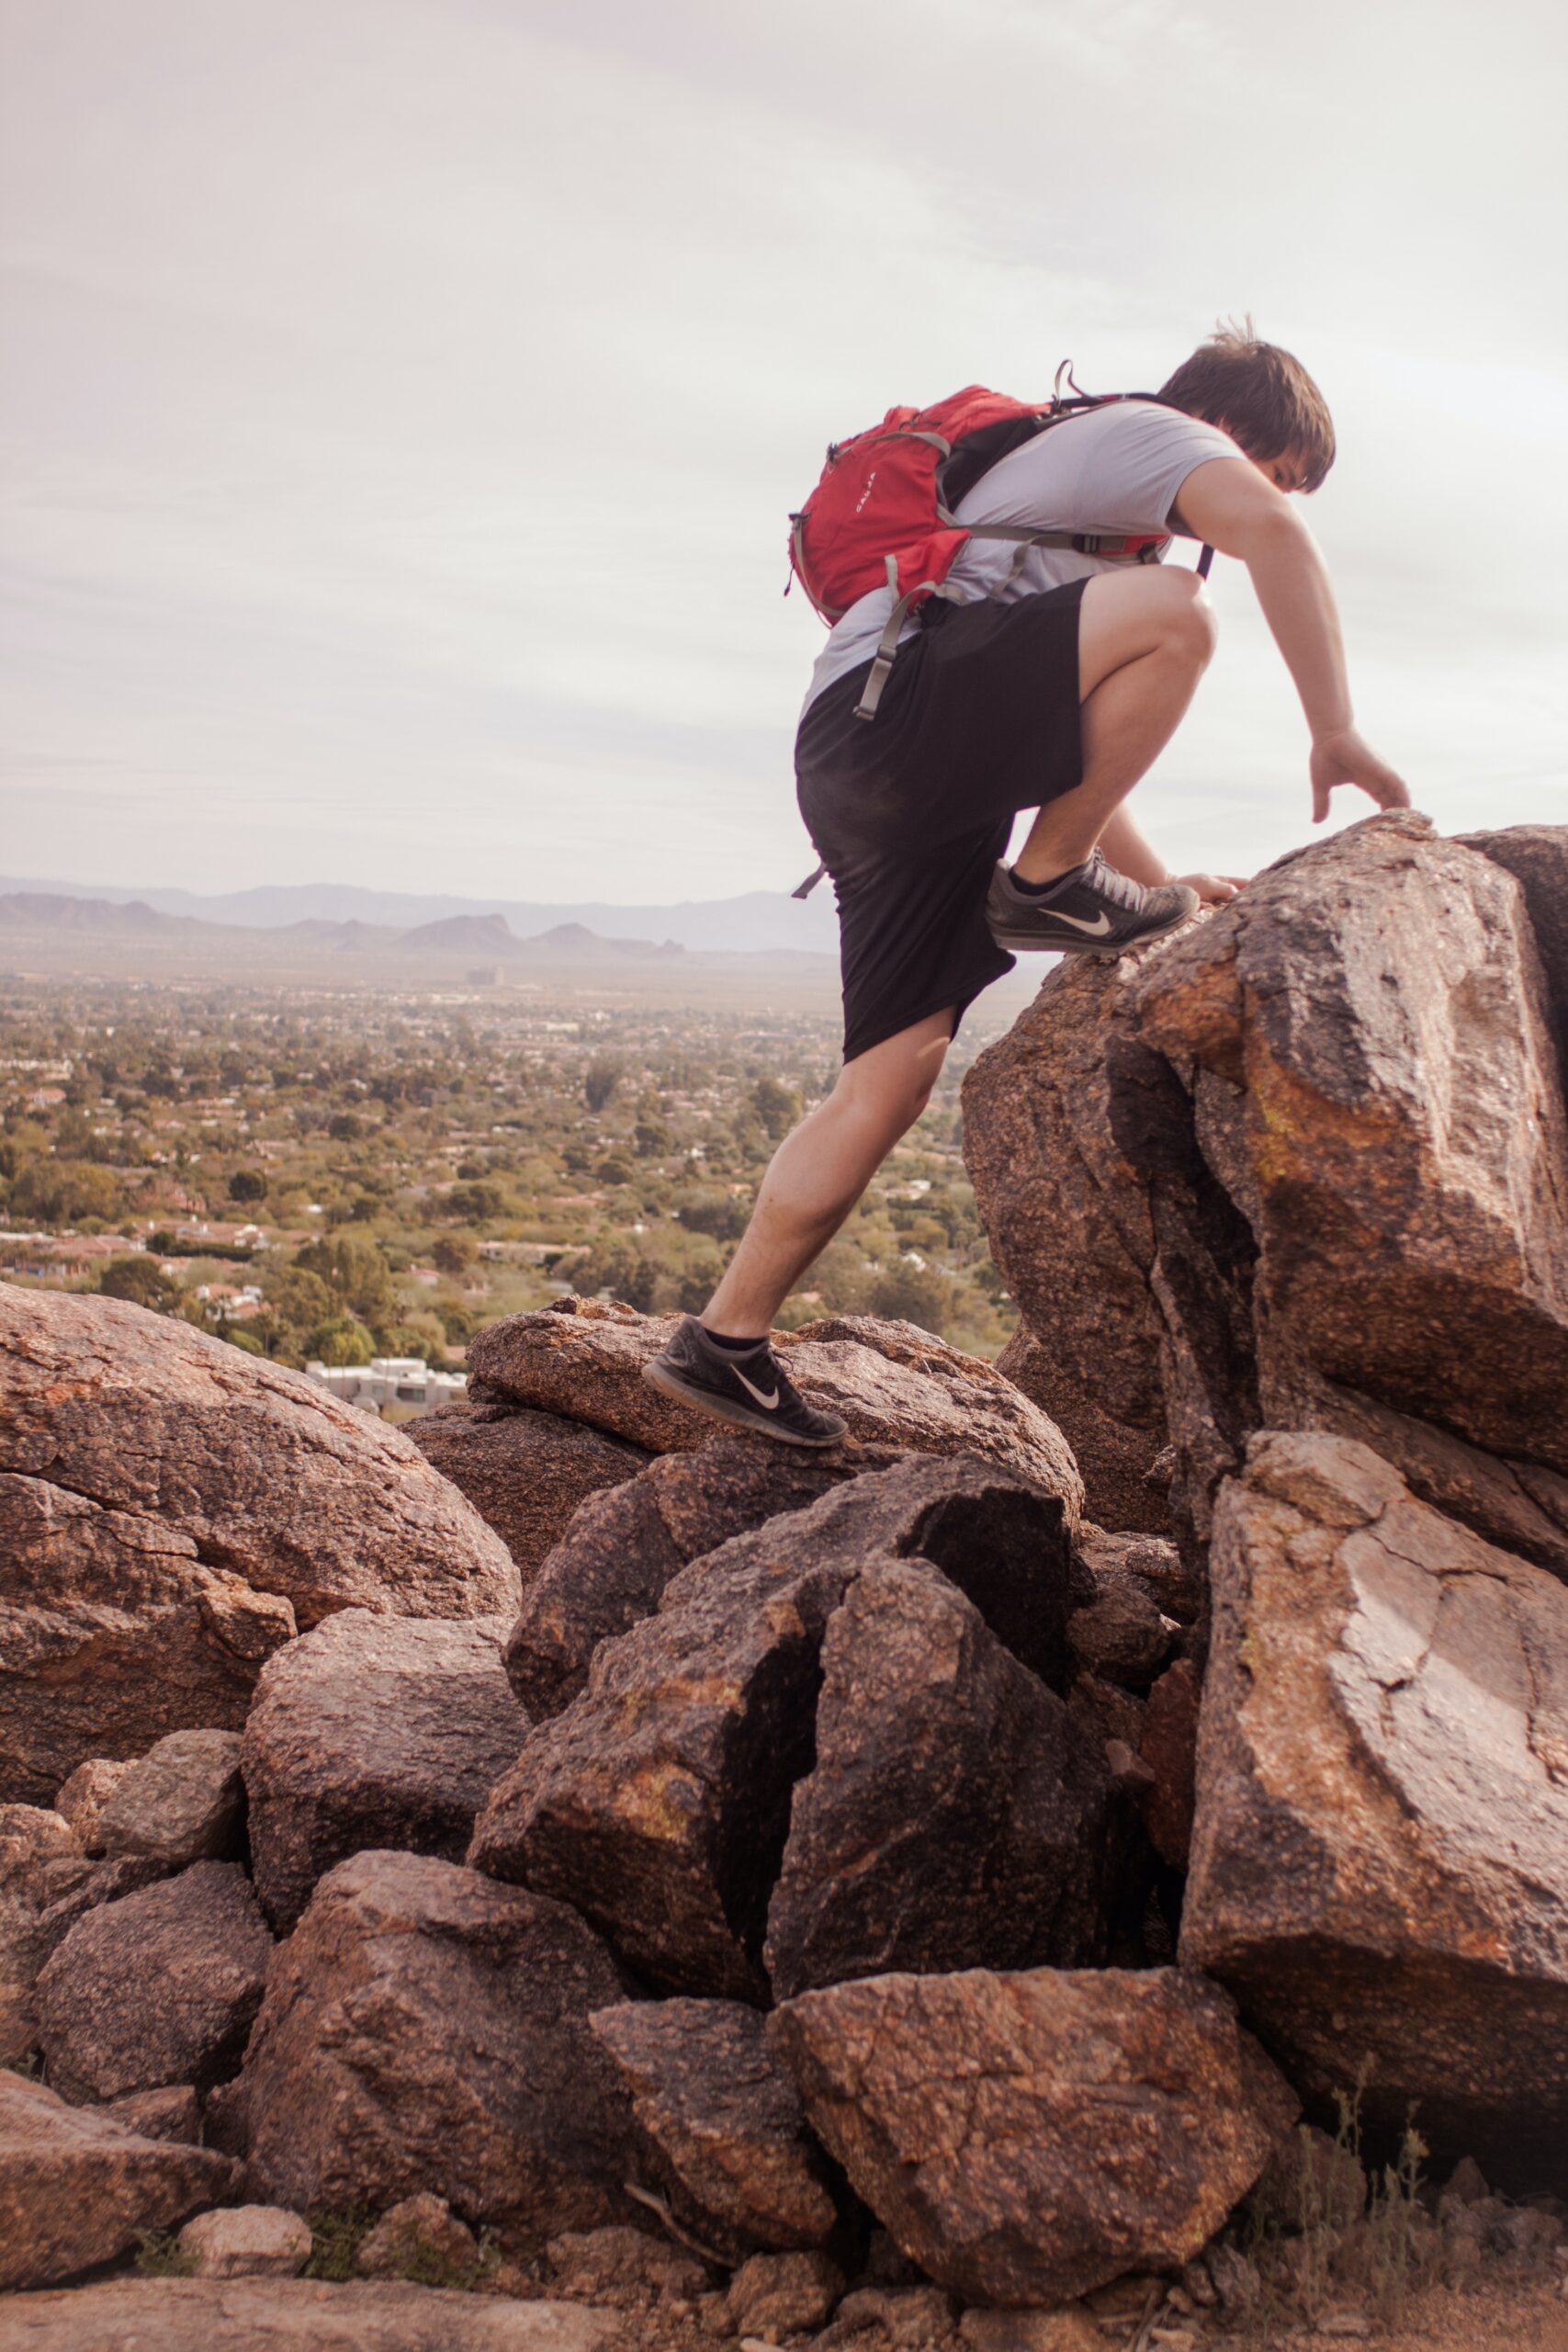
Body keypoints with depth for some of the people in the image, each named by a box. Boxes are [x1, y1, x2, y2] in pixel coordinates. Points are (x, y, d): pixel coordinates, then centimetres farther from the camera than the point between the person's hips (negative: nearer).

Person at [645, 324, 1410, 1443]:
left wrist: (1160, 884, 27)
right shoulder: (1148, 431, 8)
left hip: (858, 767, 10)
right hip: (890, 703, -9)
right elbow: (1273, 532, -15)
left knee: (898, 1068, 3)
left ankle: (726, 1341, 5)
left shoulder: (1093, 535, 37)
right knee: (1176, 610, -21)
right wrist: (1336, 732, -14)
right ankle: (1047, 882, -9)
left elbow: (1073, 755, 36)